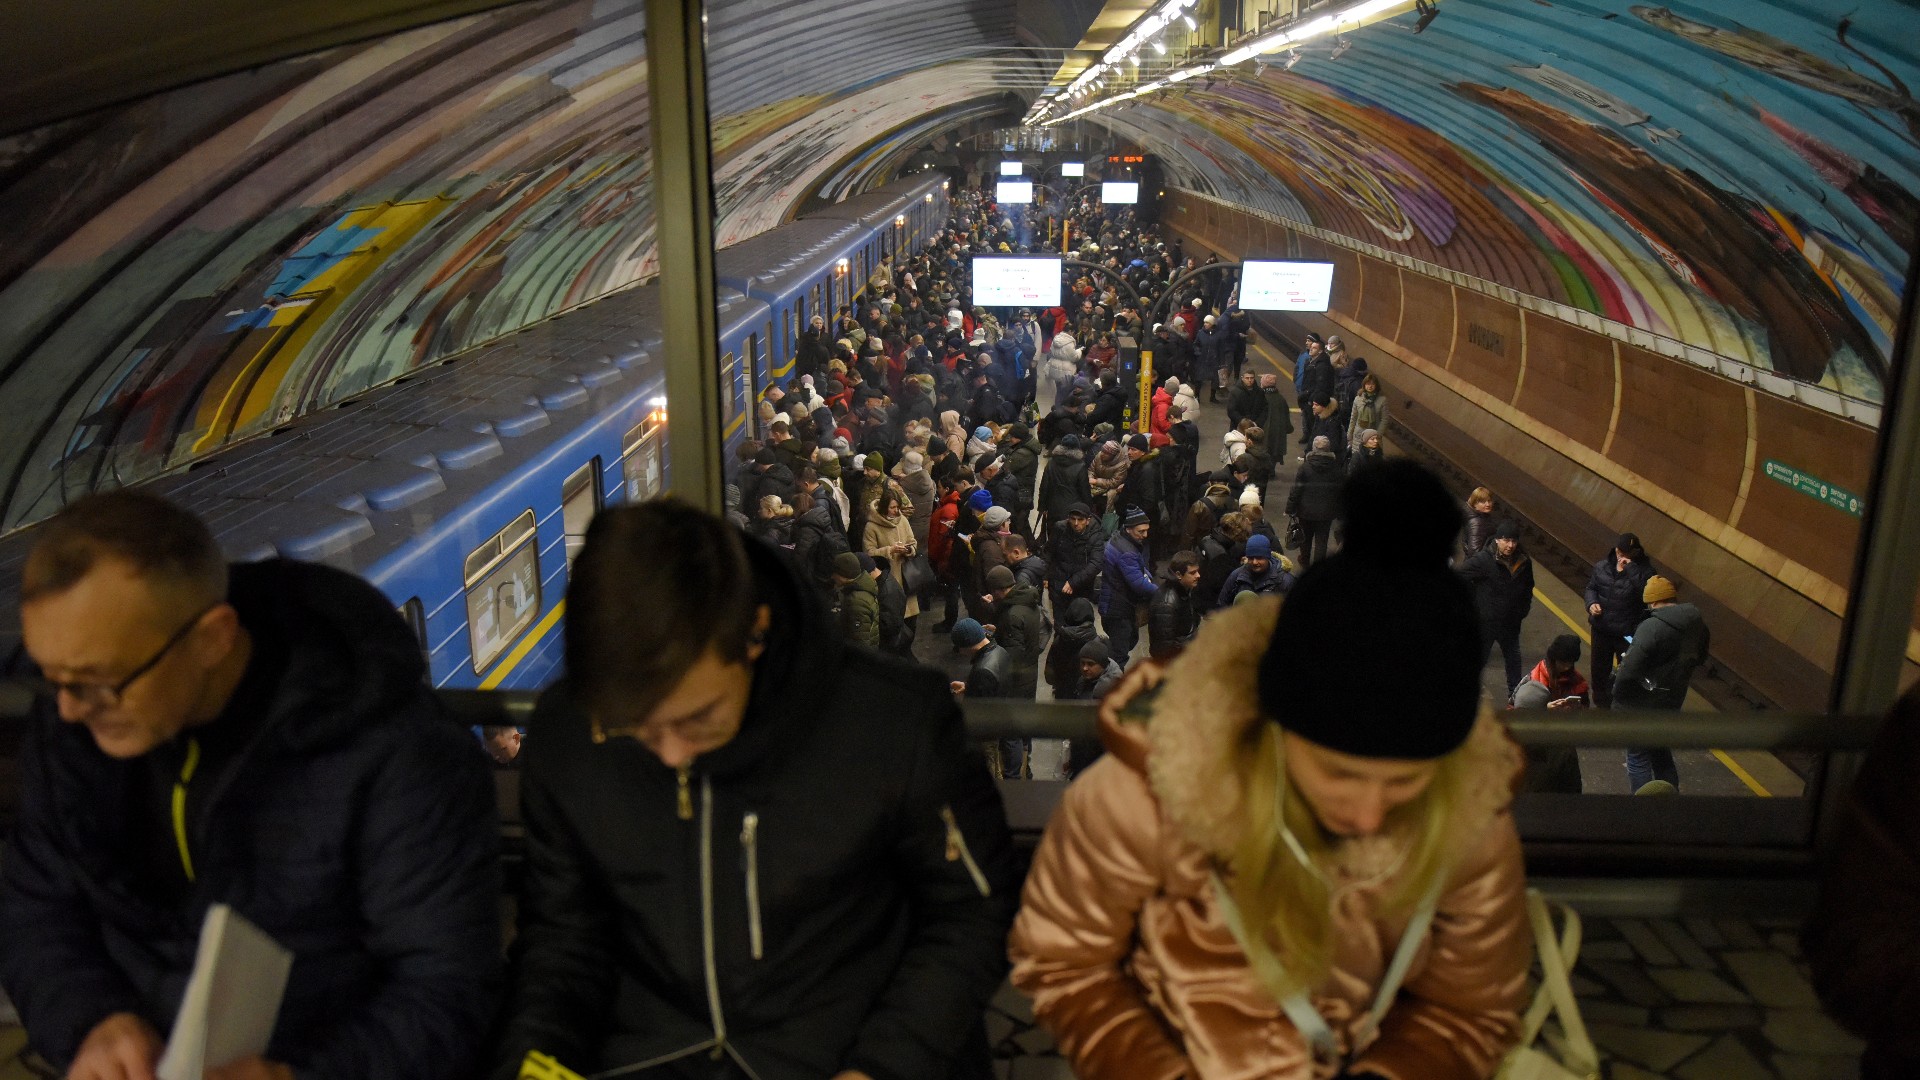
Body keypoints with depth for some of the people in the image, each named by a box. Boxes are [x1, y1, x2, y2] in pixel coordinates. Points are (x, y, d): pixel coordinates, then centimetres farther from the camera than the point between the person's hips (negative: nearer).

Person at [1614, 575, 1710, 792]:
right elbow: (1699, 658, 17)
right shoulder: (1696, 622, -1)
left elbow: (1628, 671, -29)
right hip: (1671, 702, 8)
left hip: (1641, 706, -8)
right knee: (1662, 755, 24)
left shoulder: (1652, 628, -27)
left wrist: (1618, 698, -13)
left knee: (1638, 759, 7)